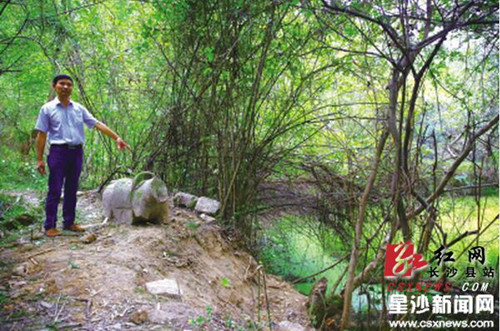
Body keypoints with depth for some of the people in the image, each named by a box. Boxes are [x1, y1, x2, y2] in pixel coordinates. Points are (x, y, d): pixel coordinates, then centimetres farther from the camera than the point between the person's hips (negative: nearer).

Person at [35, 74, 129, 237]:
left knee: (72, 190, 10)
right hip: (58, 151, -4)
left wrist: (117, 138, -3)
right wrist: (39, 159, -6)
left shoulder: (79, 108, 10)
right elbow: (41, 135, 0)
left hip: (77, 152, 4)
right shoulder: (48, 108, 1)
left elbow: (97, 124, 5)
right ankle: (50, 226, 5)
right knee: (55, 190, -2)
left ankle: (69, 222, 20)